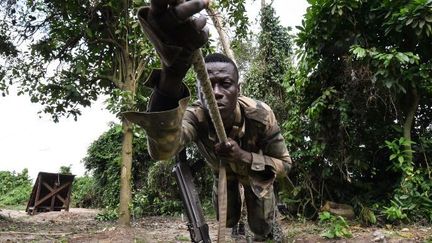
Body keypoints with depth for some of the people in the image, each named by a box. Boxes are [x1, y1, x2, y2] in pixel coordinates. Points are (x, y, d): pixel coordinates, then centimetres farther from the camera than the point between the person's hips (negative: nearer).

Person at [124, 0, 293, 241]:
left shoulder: (260, 115, -36)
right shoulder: (196, 116, -40)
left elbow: (284, 164, -23)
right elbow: (162, 150, -64)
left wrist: (244, 157, -43)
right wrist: (172, 76, -82)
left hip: (256, 172, 0)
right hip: (221, 170, 0)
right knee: (227, 221, 20)